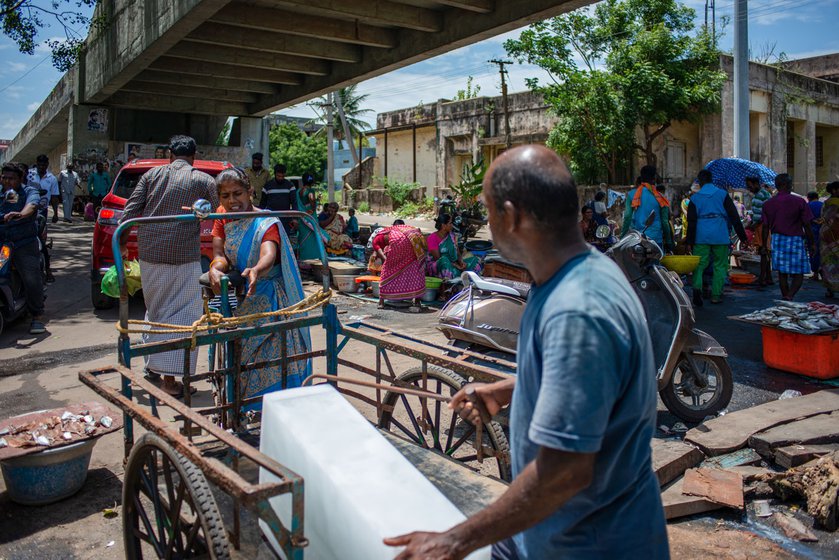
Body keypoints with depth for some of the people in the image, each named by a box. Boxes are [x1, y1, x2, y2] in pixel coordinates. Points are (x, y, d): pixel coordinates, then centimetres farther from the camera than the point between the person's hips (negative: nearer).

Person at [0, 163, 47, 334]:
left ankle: (37, 317, -4)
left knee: (32, 279, -15)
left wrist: (20, 214, -38)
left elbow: (31, 205, -16)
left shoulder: (29, 192, 5)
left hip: (24, 244, -3)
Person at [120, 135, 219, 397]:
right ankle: (169, 376, -5)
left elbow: (130, 211, 5)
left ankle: (152, 365, 31)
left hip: (150, 255, 4)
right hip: (185, 257, -4)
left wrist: (121, 242, 11)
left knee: (155, 310, 20)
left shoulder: (152, 175, 8)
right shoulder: (204, 181, 1)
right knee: (181, 315, -1)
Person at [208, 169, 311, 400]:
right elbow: (219, 255, -9)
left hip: (268, 300, -5)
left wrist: (256, 271, -61)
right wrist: (215, 269, -34)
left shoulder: (266, 223, -18)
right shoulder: (223, 218, 0)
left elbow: (269, 255, -37)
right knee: (239, 357, 11)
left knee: (272, 358, -7)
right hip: (237, 298, 6)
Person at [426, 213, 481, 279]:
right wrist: (455, 265, -23)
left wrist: (461, 261, -14)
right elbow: (438, 258, -18)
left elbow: (457, 252, 8)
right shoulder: (432, 238, -13)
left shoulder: (451, 235, 8)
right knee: (444, 260, -41)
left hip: (452, 264, 7)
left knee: (475, 260, -8)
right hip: (436, 266, -7)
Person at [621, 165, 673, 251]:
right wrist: (668, 242, 11)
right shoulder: (660, 197, 1)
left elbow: (627, 217, -6)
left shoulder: (631, 194, 0)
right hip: (656, 240, 0)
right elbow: (665, 222, 3)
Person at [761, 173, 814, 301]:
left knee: (782, 273, 12)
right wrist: (811, 244, 3)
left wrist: (764, 246, 12)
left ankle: (785, 297, 19)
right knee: (798, 274, 1)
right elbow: (807, 226, -6)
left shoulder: (768, 203, 2)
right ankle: (789, 296, -20)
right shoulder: (799, 201, -8)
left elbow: (766, 227, 5)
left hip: (777, 239, 4)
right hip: (795, 240, -4)